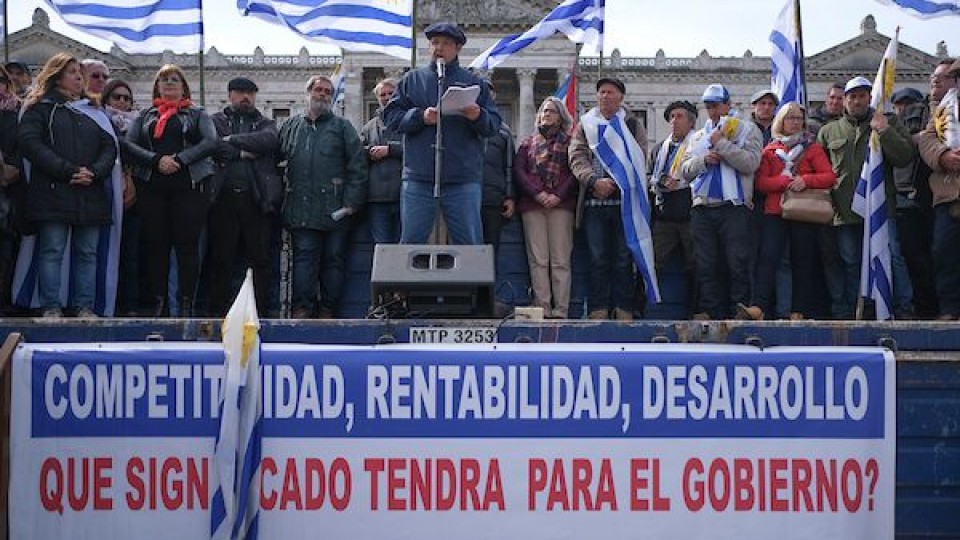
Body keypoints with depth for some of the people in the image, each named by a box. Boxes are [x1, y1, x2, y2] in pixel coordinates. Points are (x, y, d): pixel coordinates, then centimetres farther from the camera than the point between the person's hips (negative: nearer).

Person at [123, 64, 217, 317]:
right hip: (152, 185, 2)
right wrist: (157, 160, -12)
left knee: (187, 244, -6)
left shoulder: (197, 114, 13)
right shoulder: (145, 115, 18)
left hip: (188, 184, -2)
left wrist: (179, 159, -15)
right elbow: (129, 144, 4)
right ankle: (157, 304, 4)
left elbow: (210, 142, -4)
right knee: (155, 245, 0)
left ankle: (186, 305, -5)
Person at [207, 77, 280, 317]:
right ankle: (218, 311, 6)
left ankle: (261, 311, 3)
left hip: (256, 198, 1)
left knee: (260, 258, 0)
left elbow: (268, 139, -6)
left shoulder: (266, 123, 18)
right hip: (224, 197, -1)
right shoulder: (216, 121, 15)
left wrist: (232, 140, -5)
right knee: (221, 259, 1)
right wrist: (242, 152, -9)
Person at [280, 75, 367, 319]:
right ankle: (302, 308, -2)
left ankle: (328, 310, 7)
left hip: (335, 209, -1)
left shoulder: (342, 127, 9)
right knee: (304, 257, -2)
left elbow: (357, 166, 1)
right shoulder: (291, 127, 17)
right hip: (301, 210, 1)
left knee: (334, 258, 1)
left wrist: (352, 202, -7)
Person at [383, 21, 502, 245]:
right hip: (418, 178, 0)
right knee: (411, 241, 3)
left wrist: (478, 117, -14)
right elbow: (391, 116, 6)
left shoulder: (474, 83, 12)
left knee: (470, 243, 0)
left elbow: (494, 124, 7)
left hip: (463, 178, 0)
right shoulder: (412, 79, 13)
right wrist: (420, 117, -10)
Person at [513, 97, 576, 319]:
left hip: (561, 204, -2)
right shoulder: (528, 142, 20)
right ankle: (542, 309, -7)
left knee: (560, 260, -6)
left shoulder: (569, 142, 14)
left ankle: (561, 310, -8)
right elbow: (518, 170, 8)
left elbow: (575, 172, 3)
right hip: (532, 204, 2)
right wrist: (537, 193, -8)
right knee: (538, 259, -5)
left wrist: (558, 195, -11)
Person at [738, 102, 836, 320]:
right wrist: (785, 181, -12)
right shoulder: (770, 150, 14)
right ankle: (758, 308, -26)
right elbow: (761, 182, 3)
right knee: (768, 256, -15)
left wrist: (805, 180, -15)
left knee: (802, 261, 1)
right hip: (774, 212, 0)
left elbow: (829, 177, 1)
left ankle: (798, 312, 4)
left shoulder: (812, 148, 12)